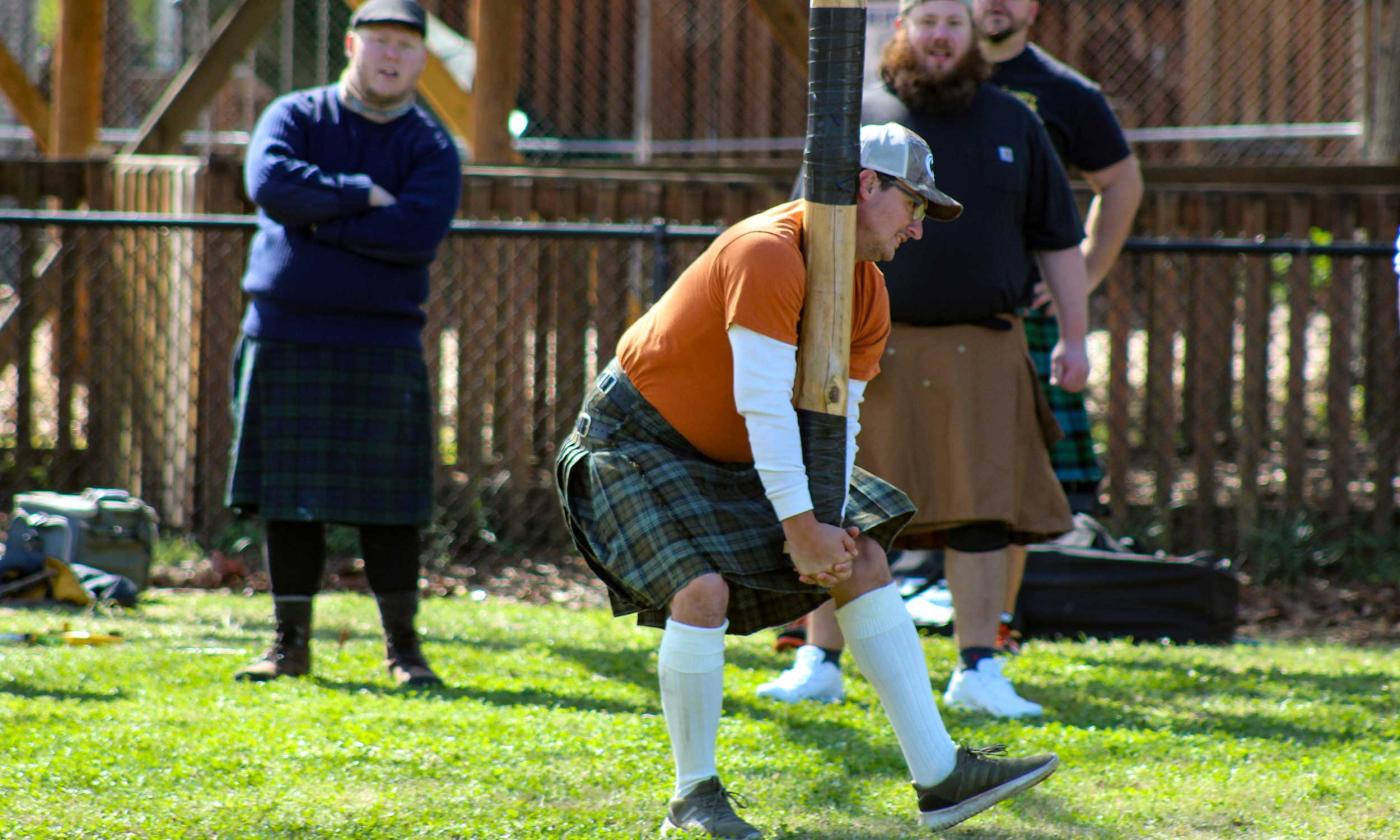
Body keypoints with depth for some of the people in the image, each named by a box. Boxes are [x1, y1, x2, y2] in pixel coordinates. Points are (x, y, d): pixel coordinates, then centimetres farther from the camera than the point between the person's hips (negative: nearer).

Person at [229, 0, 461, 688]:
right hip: (286, 338, 1)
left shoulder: (430, 147, 5)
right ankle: (291, 643, 11)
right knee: (288, 500, 2)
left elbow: (419, 232, -13)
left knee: (387, 504, -2)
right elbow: (270, 181, -14)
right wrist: (362, 197, -12)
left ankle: (403, 646, 7)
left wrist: (320, 219, -12)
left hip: (381, 344, -1)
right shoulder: (294, 117, 7)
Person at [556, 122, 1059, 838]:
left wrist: (831, 527, -16)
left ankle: (939, 775, 2)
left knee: (864, 560, 2)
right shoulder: (767, 253, -28)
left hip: (731, 455, 9)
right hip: (640, 438, -9)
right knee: (703, 587, -27)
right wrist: (800, 525, -30)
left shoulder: (867, 294, 1)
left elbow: (837, 420, -1)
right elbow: (762, 403, -31)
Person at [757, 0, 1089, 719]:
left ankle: (978, 673, 4)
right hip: (874, 350, -1)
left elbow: (1058, 240, 14)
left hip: (980, 353, 1)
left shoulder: (1012, 124, 11)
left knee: (981, 512, -2)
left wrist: (1074, 336, 9)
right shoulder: (859, 121, 5)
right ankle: (820, 663, 8)